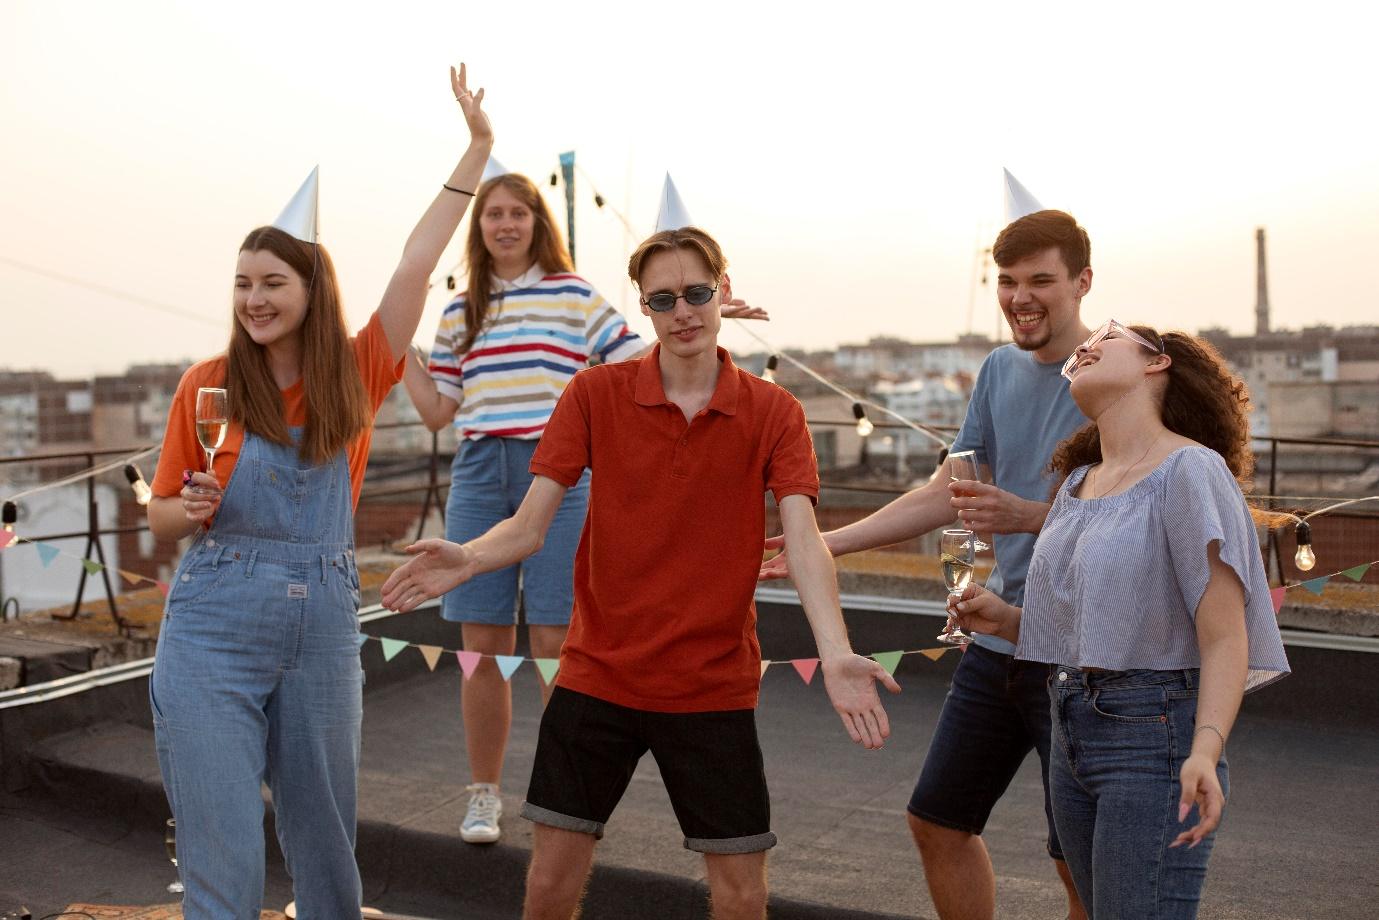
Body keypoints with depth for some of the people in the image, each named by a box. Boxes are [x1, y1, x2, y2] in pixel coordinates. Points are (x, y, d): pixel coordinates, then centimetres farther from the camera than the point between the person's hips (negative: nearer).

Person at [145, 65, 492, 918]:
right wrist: (194, 508, -15)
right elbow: (161, 515, 9)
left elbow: (416, 264, -2)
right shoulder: (209, 384, 0)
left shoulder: (357, 374, 3)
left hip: (324, 631, 2)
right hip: (213, 630, -2)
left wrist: (478, 146, -3)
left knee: (326, 840, 13)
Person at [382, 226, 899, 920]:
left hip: (714, 685, 0)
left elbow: (803, 538, -15)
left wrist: (835, 654, -32)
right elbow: (529, 524, -7)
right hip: (597, 674, 1)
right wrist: (467, 558, -30)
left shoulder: (773, 412, -2)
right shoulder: (595, 393, -2)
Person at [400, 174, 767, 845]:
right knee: (482, 645, 3)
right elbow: (438, 411, 15)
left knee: (555, 640, -3)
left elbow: (636, 366, 4)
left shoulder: (573, 296, 6)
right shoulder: (460, 312, 16)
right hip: (479, 473, 3)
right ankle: (484, 795, 17)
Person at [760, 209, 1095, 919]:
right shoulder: (1000, 369, 10)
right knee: (936, 821, 16)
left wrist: (1029, 516, -29)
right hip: (998, 641, 7)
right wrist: (820, 546, 9)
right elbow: (944, 494, 14)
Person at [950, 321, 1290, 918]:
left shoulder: (1191, 470, -10)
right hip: (1071, 732, 8)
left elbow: (1224, 640, -16)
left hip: (1154, 734, -8)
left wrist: (1205, 752, -30)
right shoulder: (1077, 482, 13)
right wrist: (1006, 620, 2)